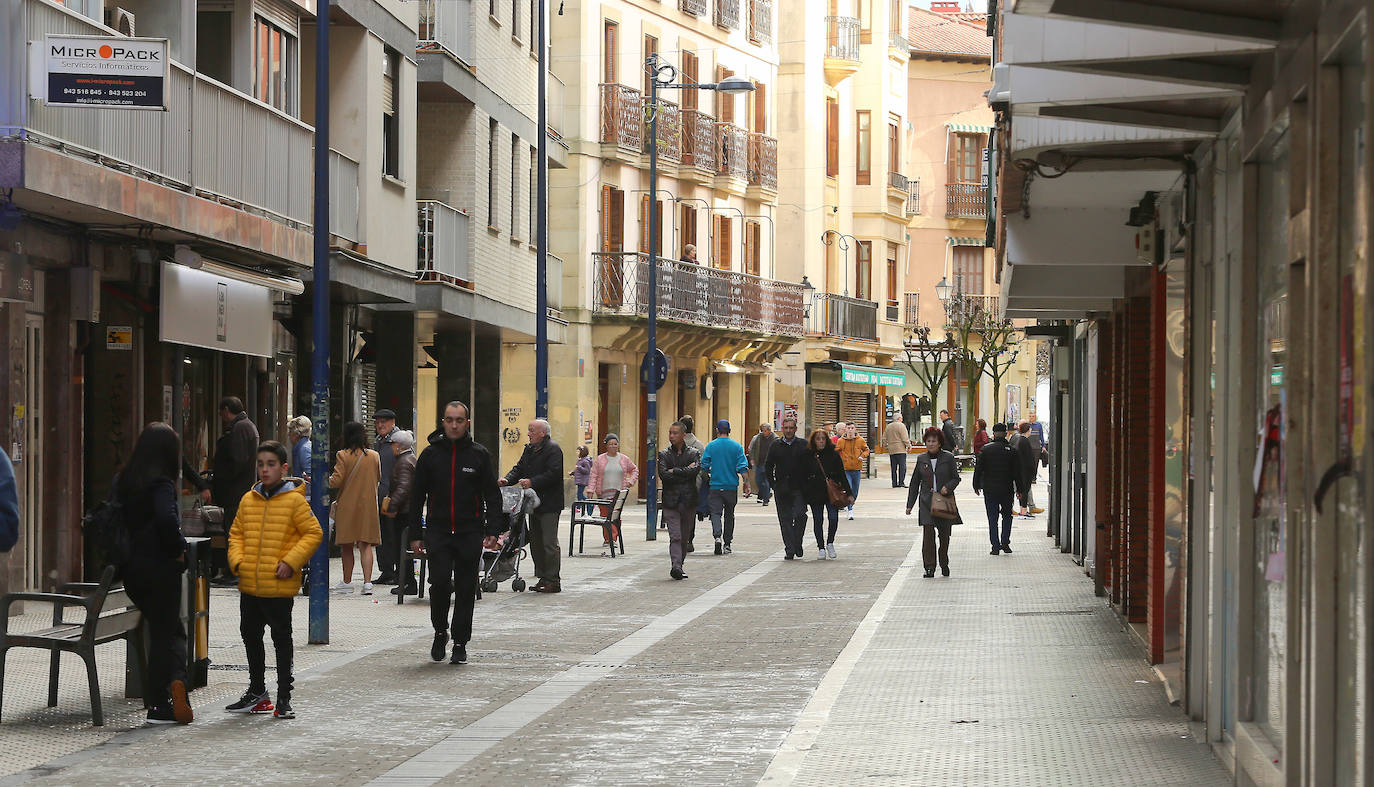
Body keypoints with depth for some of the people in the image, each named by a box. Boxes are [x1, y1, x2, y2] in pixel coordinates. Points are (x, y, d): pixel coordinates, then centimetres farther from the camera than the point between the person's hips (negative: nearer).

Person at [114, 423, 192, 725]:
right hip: (160, 568, -6)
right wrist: (179, 548, -15)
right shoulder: (161, 484, -15)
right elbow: (167, 519, -30)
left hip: (133, 569, 6)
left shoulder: (123, 481, 7)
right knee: (164, 632, 5)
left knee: (165, 629, 17)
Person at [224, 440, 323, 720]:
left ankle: (284, 698, 7)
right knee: (251, 636, 15)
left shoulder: (295, 500, -7)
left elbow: (313, 534, -7)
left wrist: (290, 562, -14)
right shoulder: (248, 500, 8)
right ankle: (257, 692, 30)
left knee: (282, 639, 0)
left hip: (279, 587, -6)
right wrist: (237, 560, 0)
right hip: (249, 585, 6)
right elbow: (236, 533, 17)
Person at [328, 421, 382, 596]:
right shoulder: (374, 456, 1)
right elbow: (379, 477, 13)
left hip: (347, 506, -2)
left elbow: (336, 481, -12)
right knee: (365, 545, 1)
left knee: (347, 546, 8)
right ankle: (367, 582, -10)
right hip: (368, 506, 2)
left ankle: (347, 582, 15)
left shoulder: (343, 456, -10)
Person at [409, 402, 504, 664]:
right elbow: (417, 497, 9)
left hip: (470, 533, 0)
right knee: (440, 583, -11)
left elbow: (492, 495, 5)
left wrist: (493, 530, -5)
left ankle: (460, 643, 13)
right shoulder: (430, 455, 5)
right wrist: (415, 534, 4)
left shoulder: (479, 455, 4)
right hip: (438, 532, 0)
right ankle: (440, 632, 12)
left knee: (466, 590, 3)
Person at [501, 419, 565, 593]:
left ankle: (553, 581, -4)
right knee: (536, 542, 11)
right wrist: (508, 480, -2)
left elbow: (554, 474, -20)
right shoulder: (529, 449, 16)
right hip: (534, 504, 9)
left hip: (549, 505, -9)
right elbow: (520, 468, 16)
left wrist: (532, 482, -23)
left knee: (549, 543, -8)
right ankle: (543, 578, 18)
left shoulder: (553, 449, -11)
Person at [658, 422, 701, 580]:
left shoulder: (694, 453, 7)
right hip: (671, 500, -1)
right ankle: (676, 567, -19)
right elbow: (663, 475, -9)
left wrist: (674, 471, -9)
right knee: (675, 536, -12)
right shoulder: (664, 454, 7)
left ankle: (678, 566, 18)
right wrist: (685, 473, -8)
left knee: (684, 537, 7)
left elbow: (696, 469, -13)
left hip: (688, 501, 1)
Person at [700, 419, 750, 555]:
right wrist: (747, 484, -3)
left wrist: (707, 478, 16)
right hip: (732, 486, 1)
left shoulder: (711, 446, -3)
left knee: (716, 513, -1)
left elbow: (704, 466, -2)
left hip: (715, 486, -1)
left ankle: (717, 536, -26)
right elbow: (743, 468, -6)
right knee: (729, 515, 13)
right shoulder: (737, 447, -2)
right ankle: (727, 543, 18)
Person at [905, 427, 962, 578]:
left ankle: (944, 564, 27)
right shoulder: (921, 459, 7)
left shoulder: (948, 458, 0)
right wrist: (910, 504, 11)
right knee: (928, 533, -12)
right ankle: (929, 567, -12)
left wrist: (948, 487, -16)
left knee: (944, 534, 8)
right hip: (926, 501, 1)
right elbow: (915, 483, 13)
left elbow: (956, 478, 6)